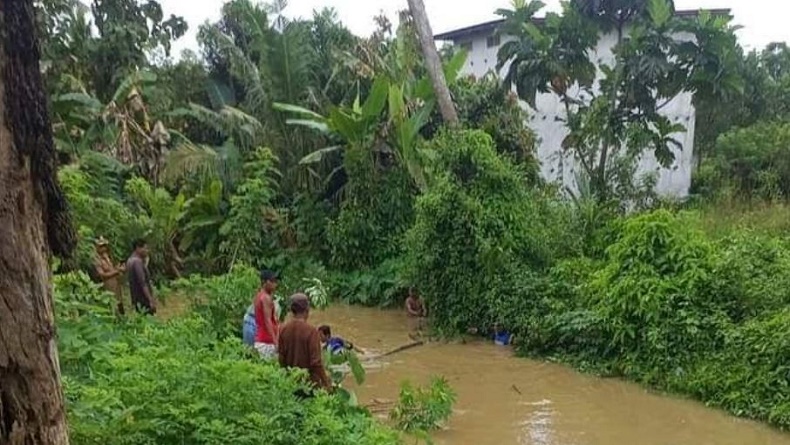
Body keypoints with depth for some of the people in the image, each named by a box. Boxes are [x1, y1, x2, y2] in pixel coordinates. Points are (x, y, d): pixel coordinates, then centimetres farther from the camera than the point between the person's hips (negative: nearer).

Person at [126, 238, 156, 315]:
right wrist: (151, 300, -24)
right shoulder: (137, 262, -18)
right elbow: (142, 283, -23)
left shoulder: (131, 260, 13)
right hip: (143, 301, -10)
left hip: (137, 300, 10)